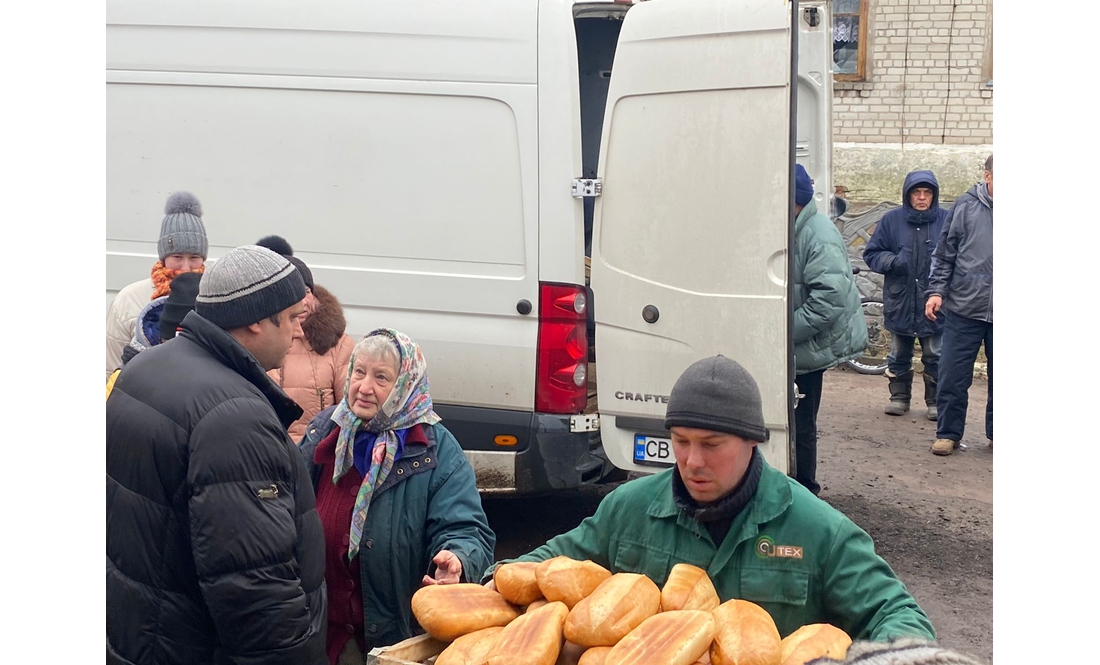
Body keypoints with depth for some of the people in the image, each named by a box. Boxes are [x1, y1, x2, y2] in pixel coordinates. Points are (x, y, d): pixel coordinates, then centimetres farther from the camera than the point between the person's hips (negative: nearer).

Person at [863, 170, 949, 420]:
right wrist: (891, 261, -15)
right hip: (900, 302, 2)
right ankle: (899, 396, 28)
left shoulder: (946, 220, -3)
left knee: (935, 356, 7)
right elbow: (872, 253, 4)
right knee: (899, 355, 14)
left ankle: (935, 401, 20)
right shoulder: (892, 220, 1)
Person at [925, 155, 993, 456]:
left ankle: (996, 432, 25)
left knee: (998, 378, 10)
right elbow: (944, 253, 4)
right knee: (953, 377, 2)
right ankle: (948, 433, 16)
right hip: (963, 309, 0)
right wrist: (936, 290, -3)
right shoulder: (966, 206, -1)